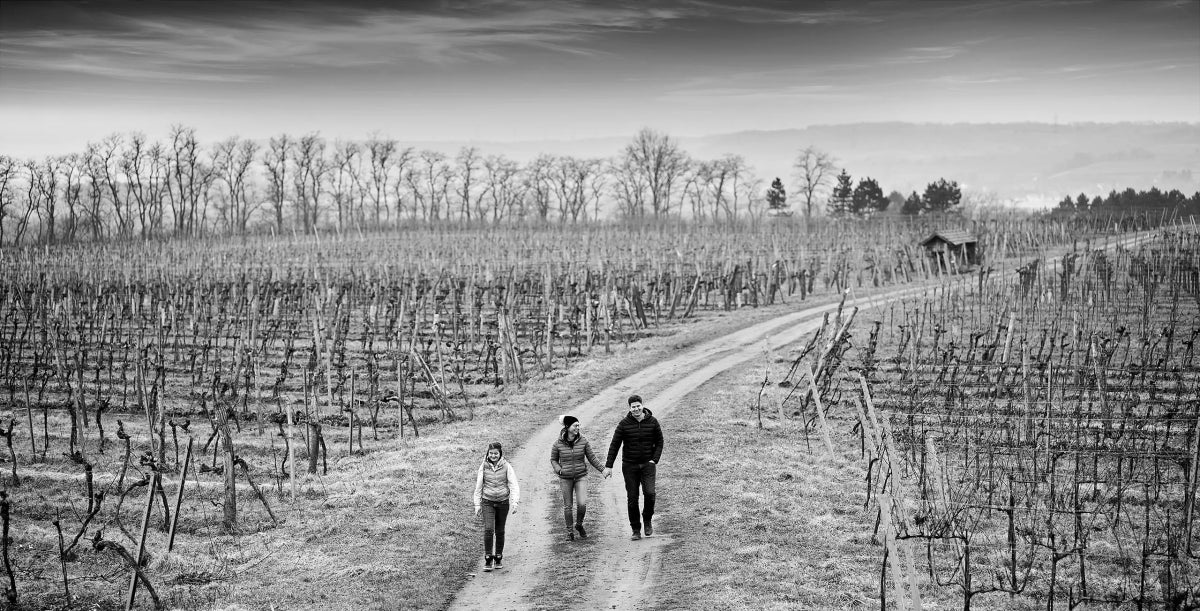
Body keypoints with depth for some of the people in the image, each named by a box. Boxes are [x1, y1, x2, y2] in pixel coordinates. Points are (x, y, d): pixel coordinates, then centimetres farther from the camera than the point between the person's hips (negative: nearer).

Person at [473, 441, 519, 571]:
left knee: (500, 531, 8)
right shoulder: (484, 467, -1)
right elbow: (478, 486, 7)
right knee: (488, 529, -14)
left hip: (503, 502, 0)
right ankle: (488, 558, -6)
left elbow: (514, 485, -7)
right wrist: (477, 504, 7)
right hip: (488, 502, 0)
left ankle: (498, 558, 23)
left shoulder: (506, 467, -4)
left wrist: (515, 502, -18)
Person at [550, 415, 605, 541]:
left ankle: (579, 524, 18)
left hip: (581, 476, 1)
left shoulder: (583, 441, -5)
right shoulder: (558, 443, -8)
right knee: (567, 506, 6)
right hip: (565, 478, 0)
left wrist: (603, 469, -4)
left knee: (582, 503, -10)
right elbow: (553, 460, 6)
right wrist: (559, 470, -11)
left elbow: (592, 458, 3)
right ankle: (570, 531, 23)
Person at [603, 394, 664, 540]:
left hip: (648, 464, 0)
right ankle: (636, 530, 13)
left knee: (649, 493, -18)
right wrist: (608, 466, -8)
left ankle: (648, 520, 8)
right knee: (632, 499, 1)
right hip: (629, 465, 0)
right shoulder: (624, 424, -6)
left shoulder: (652, 421, -3)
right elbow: (614, 445, -3)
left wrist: (655, 460, -6)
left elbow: (659, 442, 6)